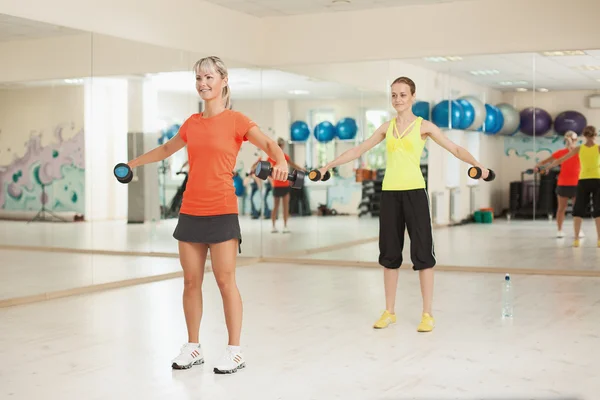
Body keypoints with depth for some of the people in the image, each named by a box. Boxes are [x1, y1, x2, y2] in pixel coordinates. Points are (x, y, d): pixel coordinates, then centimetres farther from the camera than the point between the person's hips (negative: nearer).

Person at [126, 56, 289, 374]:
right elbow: (167, 149, 29)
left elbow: (269, 144, -13)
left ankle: (235, 351, 6)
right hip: (190, 211, 5)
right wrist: (134, 162, 32)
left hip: (221, 211, -5)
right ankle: (192, 347, 20)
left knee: (225, 281, -3)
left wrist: (280, 161, -34)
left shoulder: (236, 120, -3)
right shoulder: (192, 123, 12)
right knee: (191, 281, 8)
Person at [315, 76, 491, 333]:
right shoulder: (387, 127, 12)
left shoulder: (423, 126, 1)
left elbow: (455, 149, -5)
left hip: (414, 191, -4)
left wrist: (476, 164, -23)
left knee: (422, 251, -2)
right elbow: (358, 150, 19)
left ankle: (427, 314, 5)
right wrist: (329, 166, 17)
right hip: (389, 193, 4)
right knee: (389, 252, 8)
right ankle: (389, 312, 17)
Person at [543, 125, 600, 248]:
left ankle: (576, 239, -2)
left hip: (583, 181, 1)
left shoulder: (578, 148, 1)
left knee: (578, 210, 7)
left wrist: (548, 167, 20)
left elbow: (560, 160, 7)